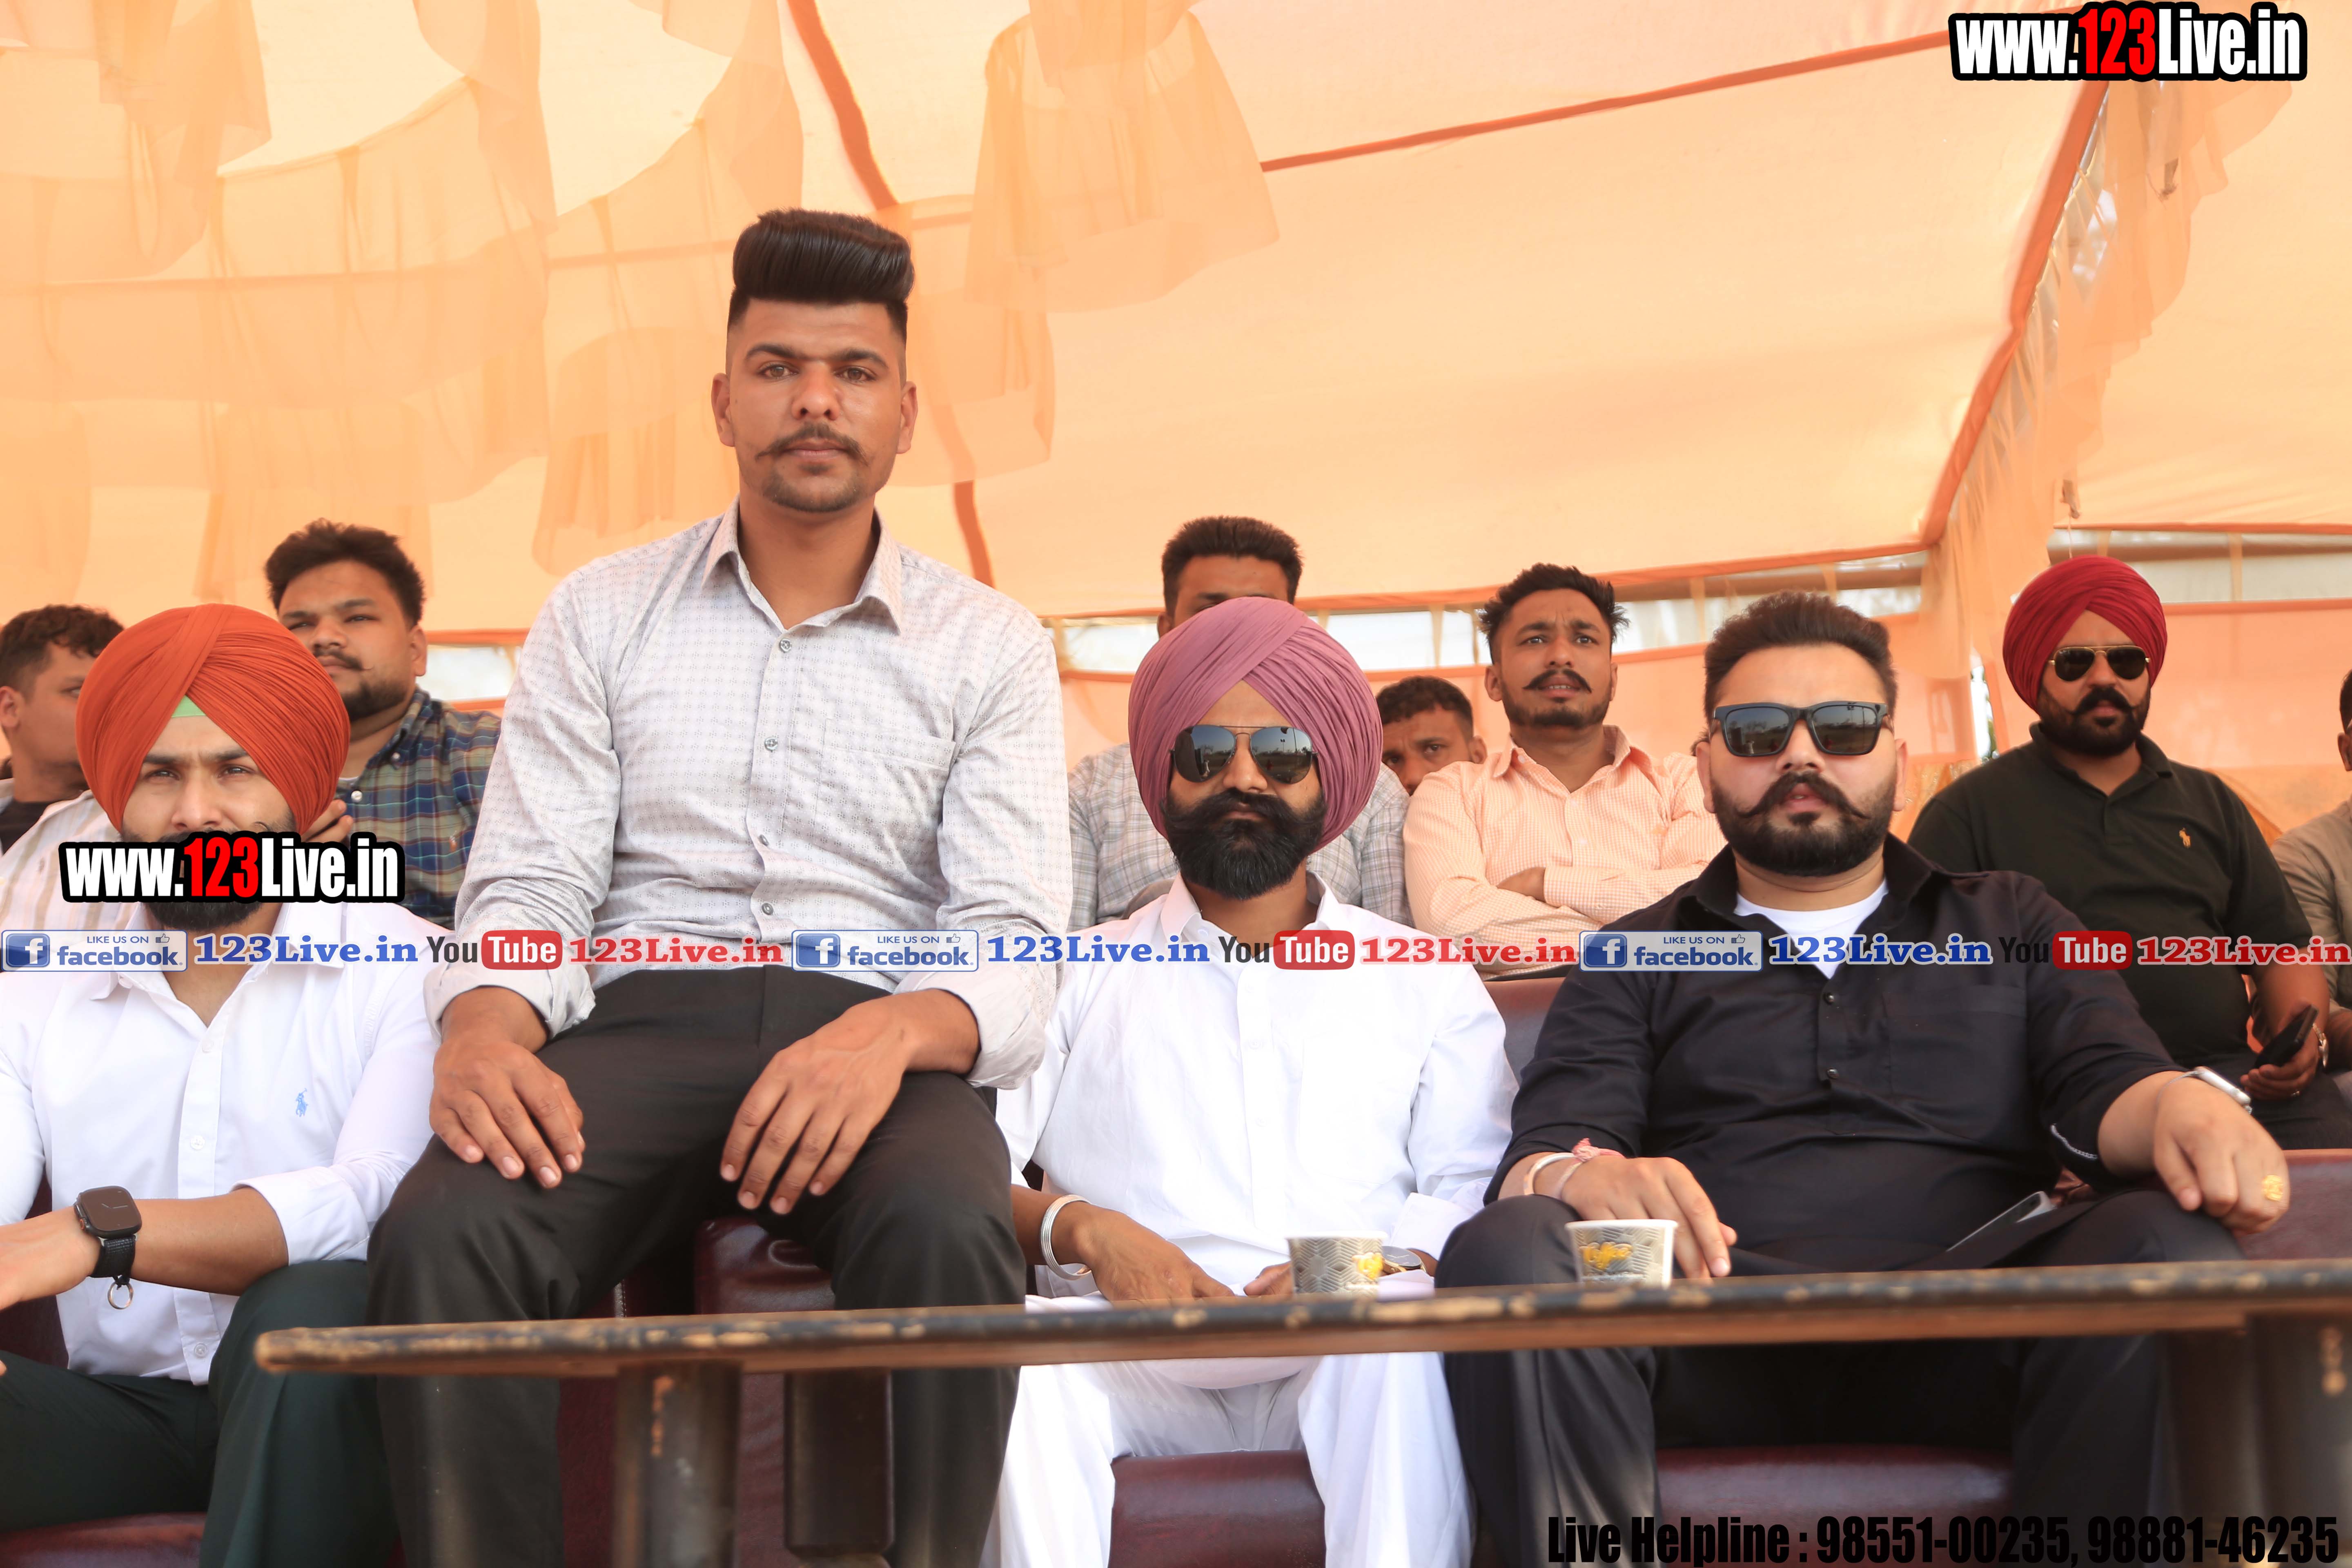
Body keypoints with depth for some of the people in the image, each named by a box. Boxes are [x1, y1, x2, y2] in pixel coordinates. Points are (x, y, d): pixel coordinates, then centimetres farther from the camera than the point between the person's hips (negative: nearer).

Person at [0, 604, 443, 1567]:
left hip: (316, 1410, -2)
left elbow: (380, 1199, -20)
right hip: (120, 1407, 3)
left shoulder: (407, 972, -2)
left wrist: (105, 1230, -34)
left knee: (313, 1309, -35)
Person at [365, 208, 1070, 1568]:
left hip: (879, 1037, -1)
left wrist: (894, 1032, -24)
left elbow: (1016, 943, 0)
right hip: (643, 1019, 1)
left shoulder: (991, 645, 10)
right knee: (441, 1237, -30)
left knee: (951, 1235, -35)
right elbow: (530, 887, 7)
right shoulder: (599, 616, 15)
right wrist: (484, 1030, -18)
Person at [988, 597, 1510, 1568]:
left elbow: (1473, 1190, 9)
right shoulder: (1081, 976, 23)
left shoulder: (1429, 986, 23)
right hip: (1135, 1358, 0)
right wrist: (1081, 1229, -13)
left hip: (1348, 1362, 0)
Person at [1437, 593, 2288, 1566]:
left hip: (1966, 1312, 1)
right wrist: (1576, 1177, -19)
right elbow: (1544, 1147, 8)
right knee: (1505, 1252, -32)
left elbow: (2104, 1083, 11)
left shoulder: (2010, 922, 27)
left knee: (2173, 1248, -30)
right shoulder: (1634, 959, 23)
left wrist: (2180, 1107, -16)